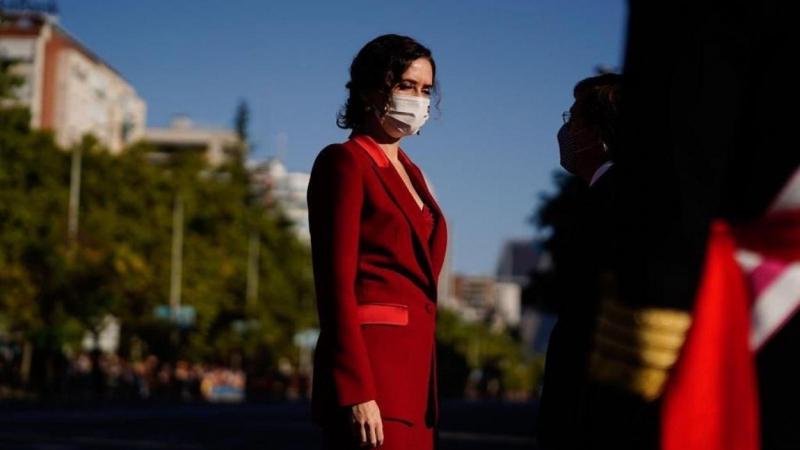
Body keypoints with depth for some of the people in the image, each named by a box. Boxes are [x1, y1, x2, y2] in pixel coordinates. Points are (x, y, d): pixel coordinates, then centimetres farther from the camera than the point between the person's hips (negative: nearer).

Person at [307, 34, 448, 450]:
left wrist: (425, 384, 19)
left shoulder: (410, 172, 21)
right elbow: (335, 282, -13)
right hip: (369, 362, -8)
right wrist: (356, 392, -21)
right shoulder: (343, 161, -4)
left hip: (413, 367, 9)